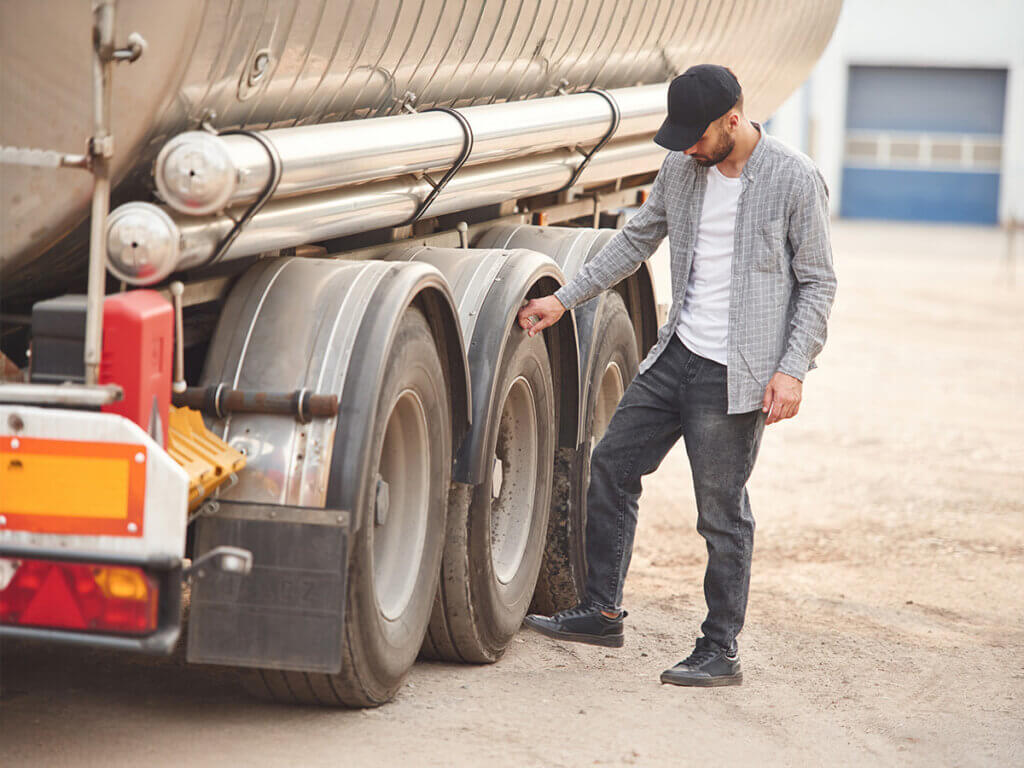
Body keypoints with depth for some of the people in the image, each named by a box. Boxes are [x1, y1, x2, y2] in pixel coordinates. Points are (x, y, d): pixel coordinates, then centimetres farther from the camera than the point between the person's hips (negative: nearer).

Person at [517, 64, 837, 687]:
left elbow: (818, 282, -6)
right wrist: (565, 300, 17)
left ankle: (721, 652, 11)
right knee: (612, 466, 9)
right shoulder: (682, 169, 6)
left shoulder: (796, 180, -10)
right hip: (677, 355, 7)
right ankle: (602, 612, 21)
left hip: (737, 374, -7)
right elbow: (637, 240, 20)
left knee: (722, 511, -1)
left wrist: (792, 369, -15)